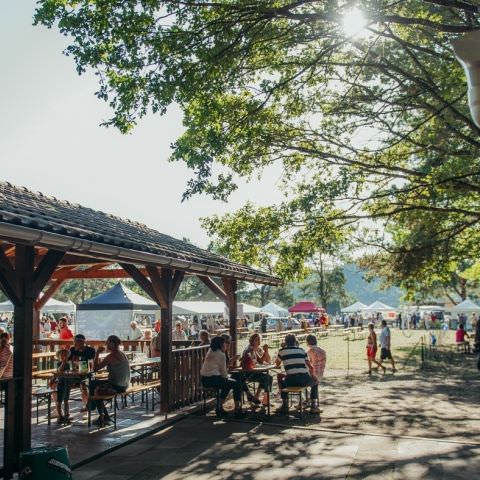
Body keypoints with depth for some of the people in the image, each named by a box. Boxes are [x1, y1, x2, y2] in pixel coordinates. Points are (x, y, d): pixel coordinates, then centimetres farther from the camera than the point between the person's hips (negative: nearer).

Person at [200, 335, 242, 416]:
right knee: (237, 385, -2)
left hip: (204, 380, 10)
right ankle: (237, 408, 1)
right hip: (213, 379, -10)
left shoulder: (210, 352, 15)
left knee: (227, 384, 29)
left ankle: (220, 407, 30)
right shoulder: (221, 355, -11)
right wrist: (226, 378, 10)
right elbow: (223, 371, -4)